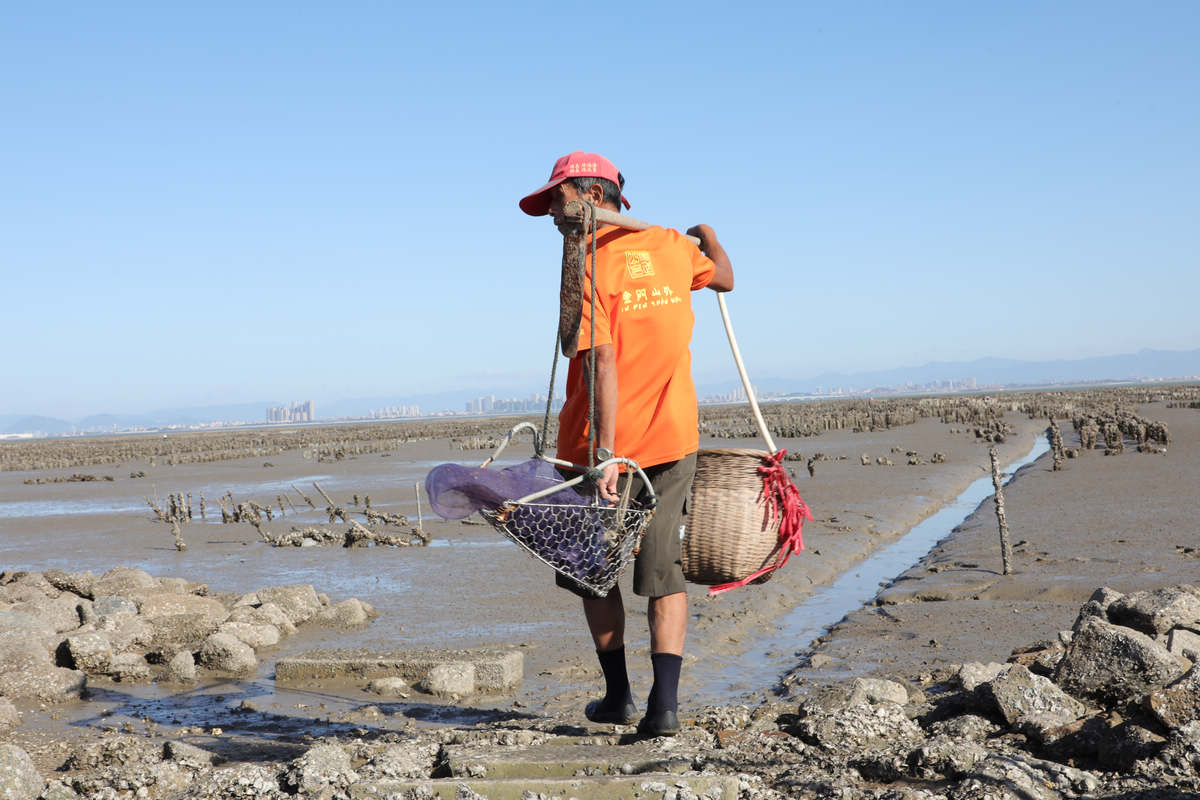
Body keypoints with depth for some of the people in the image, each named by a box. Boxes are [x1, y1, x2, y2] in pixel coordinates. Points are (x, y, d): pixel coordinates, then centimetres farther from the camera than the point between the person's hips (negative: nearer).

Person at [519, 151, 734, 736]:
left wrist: (606, 453, -27)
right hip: (673, 435, 4)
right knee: (663, 572, 7)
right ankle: (664, 704, -4)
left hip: (599, 444, -4)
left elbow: (604, 363, -23)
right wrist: (709, 238, 47)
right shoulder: (671, 245, 4)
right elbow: (724, 278, 26)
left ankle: (618, 696, 24)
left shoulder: (588, 266, -13)